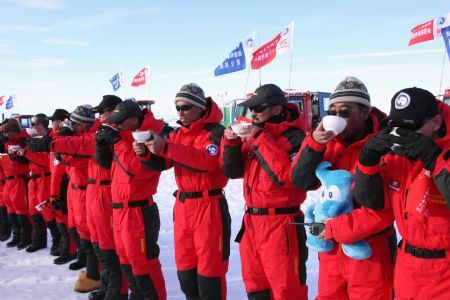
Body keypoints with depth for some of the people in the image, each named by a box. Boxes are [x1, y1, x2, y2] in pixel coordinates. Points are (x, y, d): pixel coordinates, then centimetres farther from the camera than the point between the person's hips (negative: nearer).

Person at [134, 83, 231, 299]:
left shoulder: (216, 132, -11)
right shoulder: (178, 134, 11)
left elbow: (205, 161, -28)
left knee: (209, 268, 0)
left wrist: (165, 148, -32)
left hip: (209, 206, -7)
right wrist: (145, 153, -13)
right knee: (184, 268, 16)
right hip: (182, 205, 7)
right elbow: (159, 164, 8)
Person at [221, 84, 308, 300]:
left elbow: (288, 175, -27)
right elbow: (232, 171, 11)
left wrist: (260, 139, -22)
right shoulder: (254, 134, 9)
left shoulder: (294, 136, -12)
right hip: (250, 222, 7)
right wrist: (231, 142, -6)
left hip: (281, 225, -7)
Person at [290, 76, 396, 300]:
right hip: (331, 246, 6)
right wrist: (314, 143, -19)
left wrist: (334, 229, -15)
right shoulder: (332, 143, 1)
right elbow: (302, 181, -5)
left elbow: (383, 211, -20)